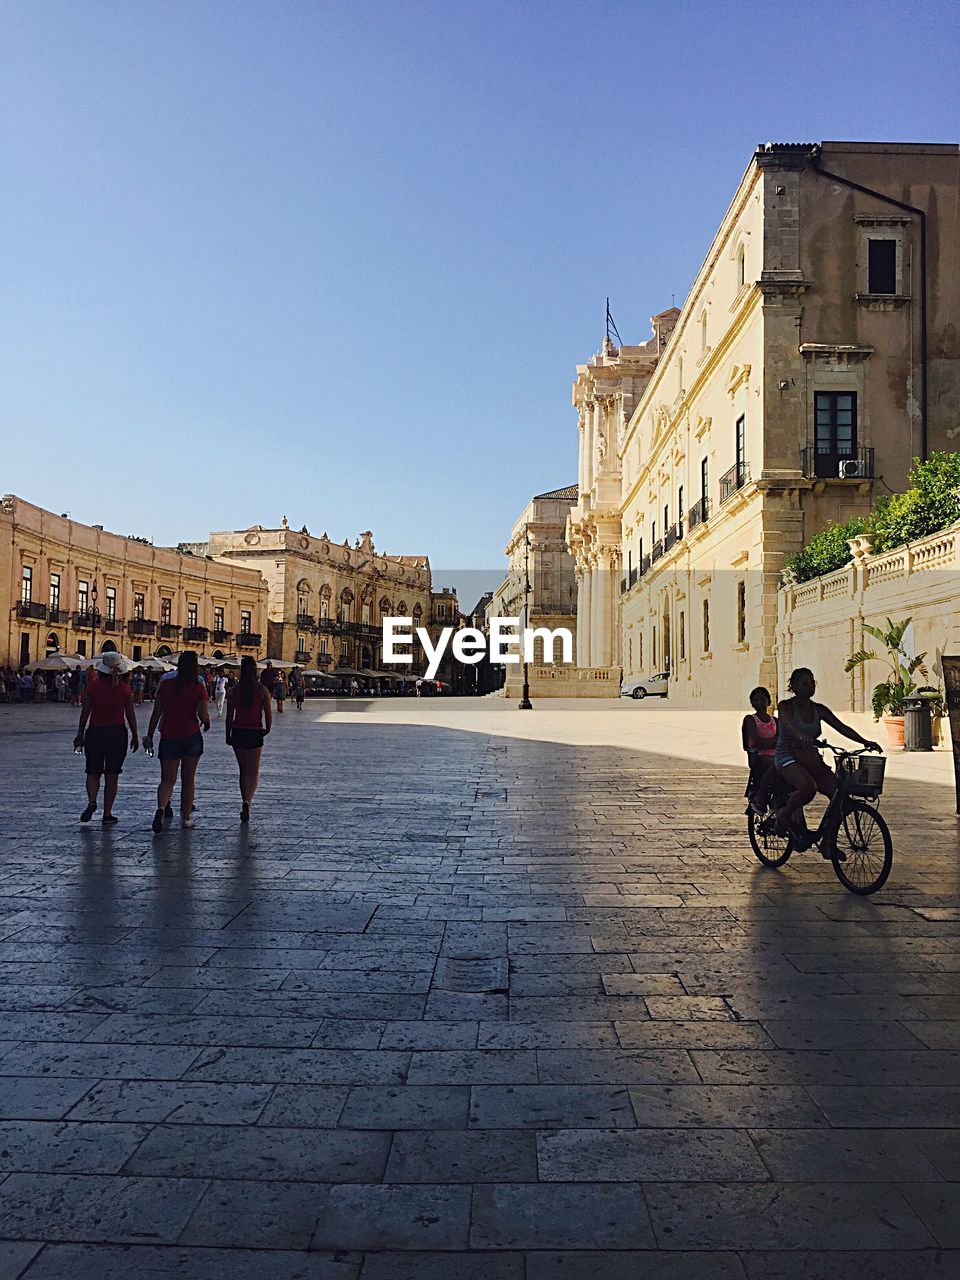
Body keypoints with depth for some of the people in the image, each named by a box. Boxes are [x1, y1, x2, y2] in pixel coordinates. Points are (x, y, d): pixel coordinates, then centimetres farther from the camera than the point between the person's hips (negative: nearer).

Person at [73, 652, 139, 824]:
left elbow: (85, 712, -1)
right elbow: (131, 715, 0)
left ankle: (91, 802, -10)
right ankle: (107, 814, 10)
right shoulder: (125, 688, -4)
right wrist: (135, 736, 11)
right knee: (112, 775, 8)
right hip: (117, 732, 0)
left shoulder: (93, 686, -4)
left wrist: (80, 734, 9)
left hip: (95, 732, 0)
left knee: (93, 773, 14)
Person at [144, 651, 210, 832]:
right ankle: (186, 817, 17)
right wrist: (207, 722, 11)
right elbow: (203, 715, -12)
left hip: (168, 737, 2)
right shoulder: (199, 687, -7)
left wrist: (149, 736, 8)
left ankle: (161, 807, -21)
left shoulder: (165, 685, 1)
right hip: (192, 737, -1)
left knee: (167, 780, 6)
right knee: (188, 780, 11)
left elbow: (156, 713, 1)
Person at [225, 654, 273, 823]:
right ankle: (247, 801, -18)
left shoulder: (234, 690, -2)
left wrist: (228, 735, 11)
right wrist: (267, 730, 13)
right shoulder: (262, 689, -6)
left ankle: (245, 803, 20)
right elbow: (268, 714, -5)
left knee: (243, 771, 16)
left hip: (238, 733, 2)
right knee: (253, 772, 5)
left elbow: (229, 716, 1)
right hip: (255, 733, -2)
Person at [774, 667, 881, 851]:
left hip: (810, 758, 6)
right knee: (808, 786, -34)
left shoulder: (819, 710, 9)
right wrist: (801, 736, -51)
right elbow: (788, 723, -28)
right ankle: (784, 814, -5)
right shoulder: (786, 706, -7)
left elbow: (841, 727, 0)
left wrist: (865, 742, -15)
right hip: (787, 757, -6)